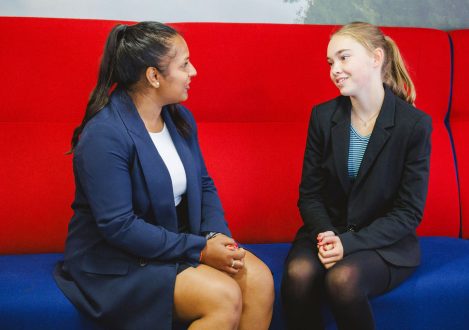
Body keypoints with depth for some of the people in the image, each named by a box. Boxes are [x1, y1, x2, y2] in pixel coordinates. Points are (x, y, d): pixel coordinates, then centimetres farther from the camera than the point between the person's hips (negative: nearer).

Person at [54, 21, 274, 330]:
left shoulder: (181, 118, 4)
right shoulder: (104, 135, -22)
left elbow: (203, 184, 9)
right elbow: (118, 226, -25)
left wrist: (217, 235, -11)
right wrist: (199, 249, -22)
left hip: (178, 241, 8)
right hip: (117, 263, -7)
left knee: (259, 278, -12)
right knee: (224, 297, -24)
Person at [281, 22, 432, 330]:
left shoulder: (415, 124, -10)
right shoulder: (323, 116, 0)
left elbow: (408, 212, -8)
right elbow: (310, 193, 4)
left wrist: (349, 243, -20)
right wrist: (325, 235, -17)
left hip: (384, 242, -2)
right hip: (328, 232, 3)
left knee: (343, 279, -33)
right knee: (298, 274, -30)